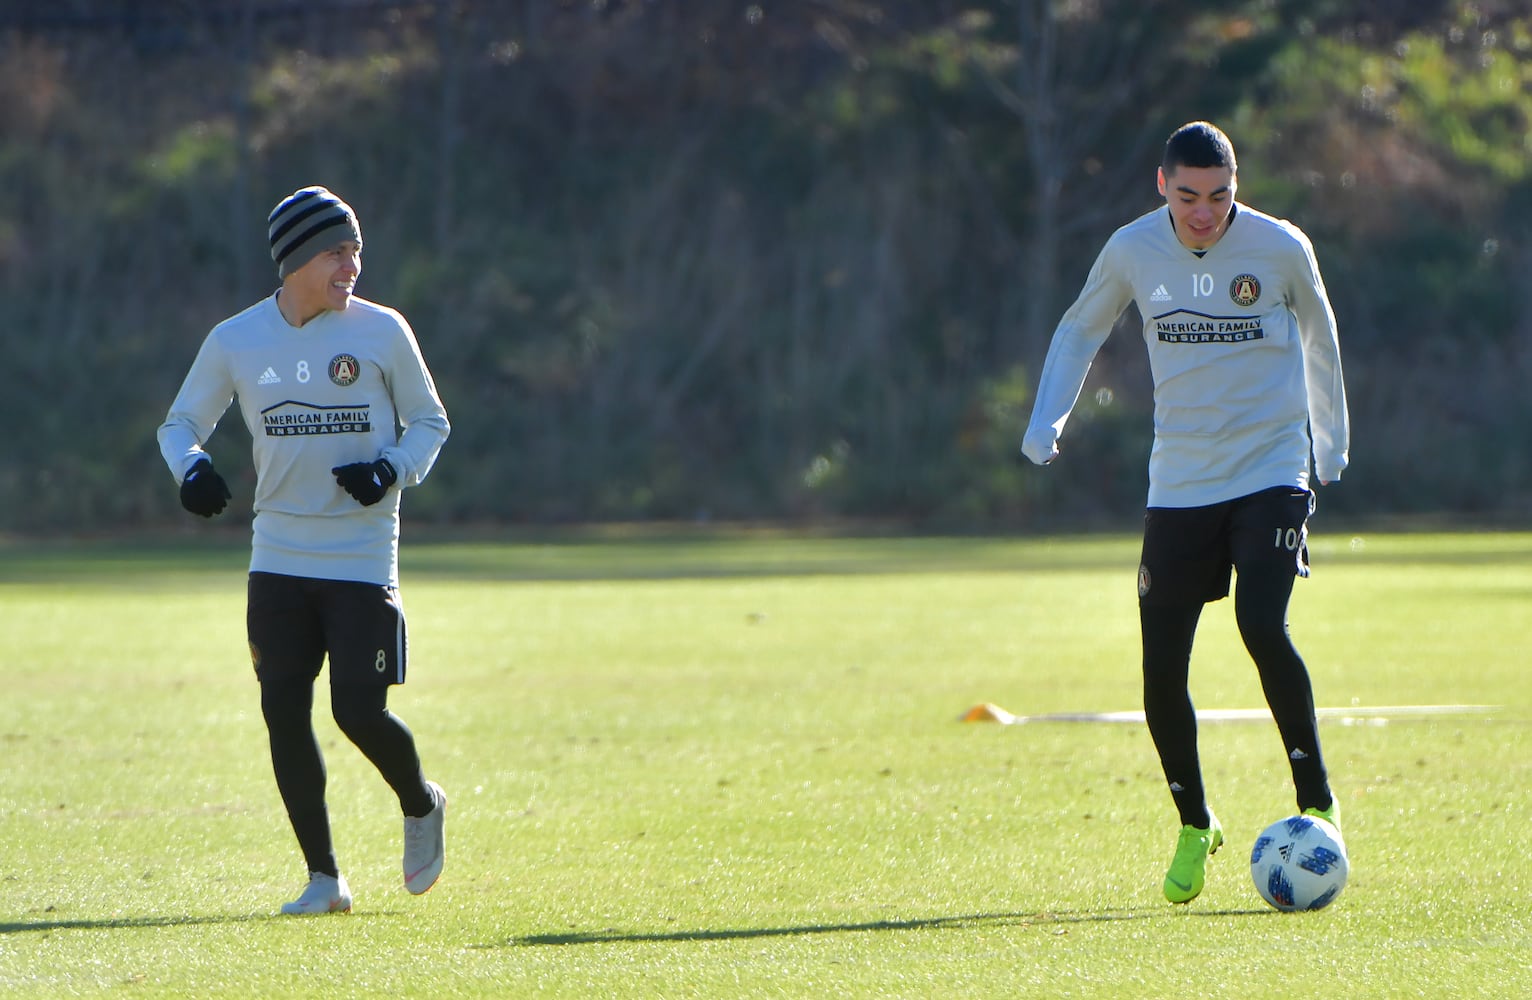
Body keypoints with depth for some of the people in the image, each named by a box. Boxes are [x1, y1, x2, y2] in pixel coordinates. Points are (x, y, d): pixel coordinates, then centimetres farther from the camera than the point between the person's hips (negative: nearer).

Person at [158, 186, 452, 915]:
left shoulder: (382, 331, -3)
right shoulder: (235, 342, 1)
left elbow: (430, 421, 7)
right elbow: (180, 423, 11)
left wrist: (392, 470, -14)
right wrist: (192, 469, -12)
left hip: (362, 558, -2)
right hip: (278, 558, 3)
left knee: (358, 710, -10)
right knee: (284, 711, -1)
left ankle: (422, 806, 22)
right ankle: (322, 877, 10)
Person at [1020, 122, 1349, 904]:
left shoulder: (1281, 248, -7)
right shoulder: (1132, 250, -2)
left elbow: (1318, 340, 12)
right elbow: (1080, 332, 16)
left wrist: (1330, 446, 22)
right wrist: (1045, 422, 1)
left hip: (1271, 471, -3)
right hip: (1178, 481, 3)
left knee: (1262, 627, -24)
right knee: (1161, 667, -3)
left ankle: (1315, 801, -8)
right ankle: (1195, 827, 18)